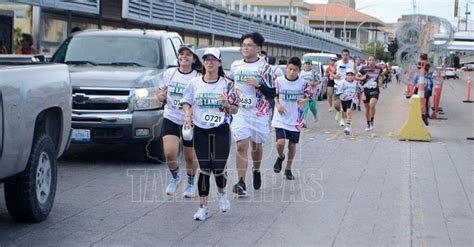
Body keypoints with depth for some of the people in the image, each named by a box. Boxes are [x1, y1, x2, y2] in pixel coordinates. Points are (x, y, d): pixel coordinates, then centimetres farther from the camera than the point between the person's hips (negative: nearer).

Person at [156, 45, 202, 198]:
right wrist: (160, 96, -5)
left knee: (190, 156, 8)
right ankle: (175, 177, 13)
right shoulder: (169, 73, 4)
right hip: (170, 118, 1)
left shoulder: (198, 77, -5)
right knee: (169, 152, -17)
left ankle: (190, 183, 35)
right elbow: (162, 92, 18)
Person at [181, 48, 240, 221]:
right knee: (204, 168, 1)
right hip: (200, 130, 1)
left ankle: (221, 193, 28)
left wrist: (226, 104, -17)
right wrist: (188, 115, -8)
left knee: (219, 166, -5)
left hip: (221, 130, -1)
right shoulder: (195, 83, 3)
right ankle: (203, 206, 8)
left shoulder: (227, 84, 1)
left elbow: (235, 110, 5)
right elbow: (186, 102, 12)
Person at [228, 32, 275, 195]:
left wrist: (258, 84, -21)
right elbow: (230, 83, 24)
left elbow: (272, 94, -7)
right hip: (239, 112, 1)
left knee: (256, 145, 15)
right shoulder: (235, 66, 5)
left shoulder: (264, 68, -6)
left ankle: (256, 171, 42)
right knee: (241, 146, -11)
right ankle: (241, 183, -12)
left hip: (258, 113, -1)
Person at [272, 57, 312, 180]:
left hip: (295, 120, 1)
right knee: (280, 142, -16)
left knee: (292, 144, 8)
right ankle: (280, 157, 20)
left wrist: (304, 101, -18)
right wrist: (278, 105, -9)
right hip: (281, 119, -1)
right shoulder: (279, 81, -7)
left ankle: (288, 169, 28)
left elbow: (309, 96, 4)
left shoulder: (303, 83, -8)